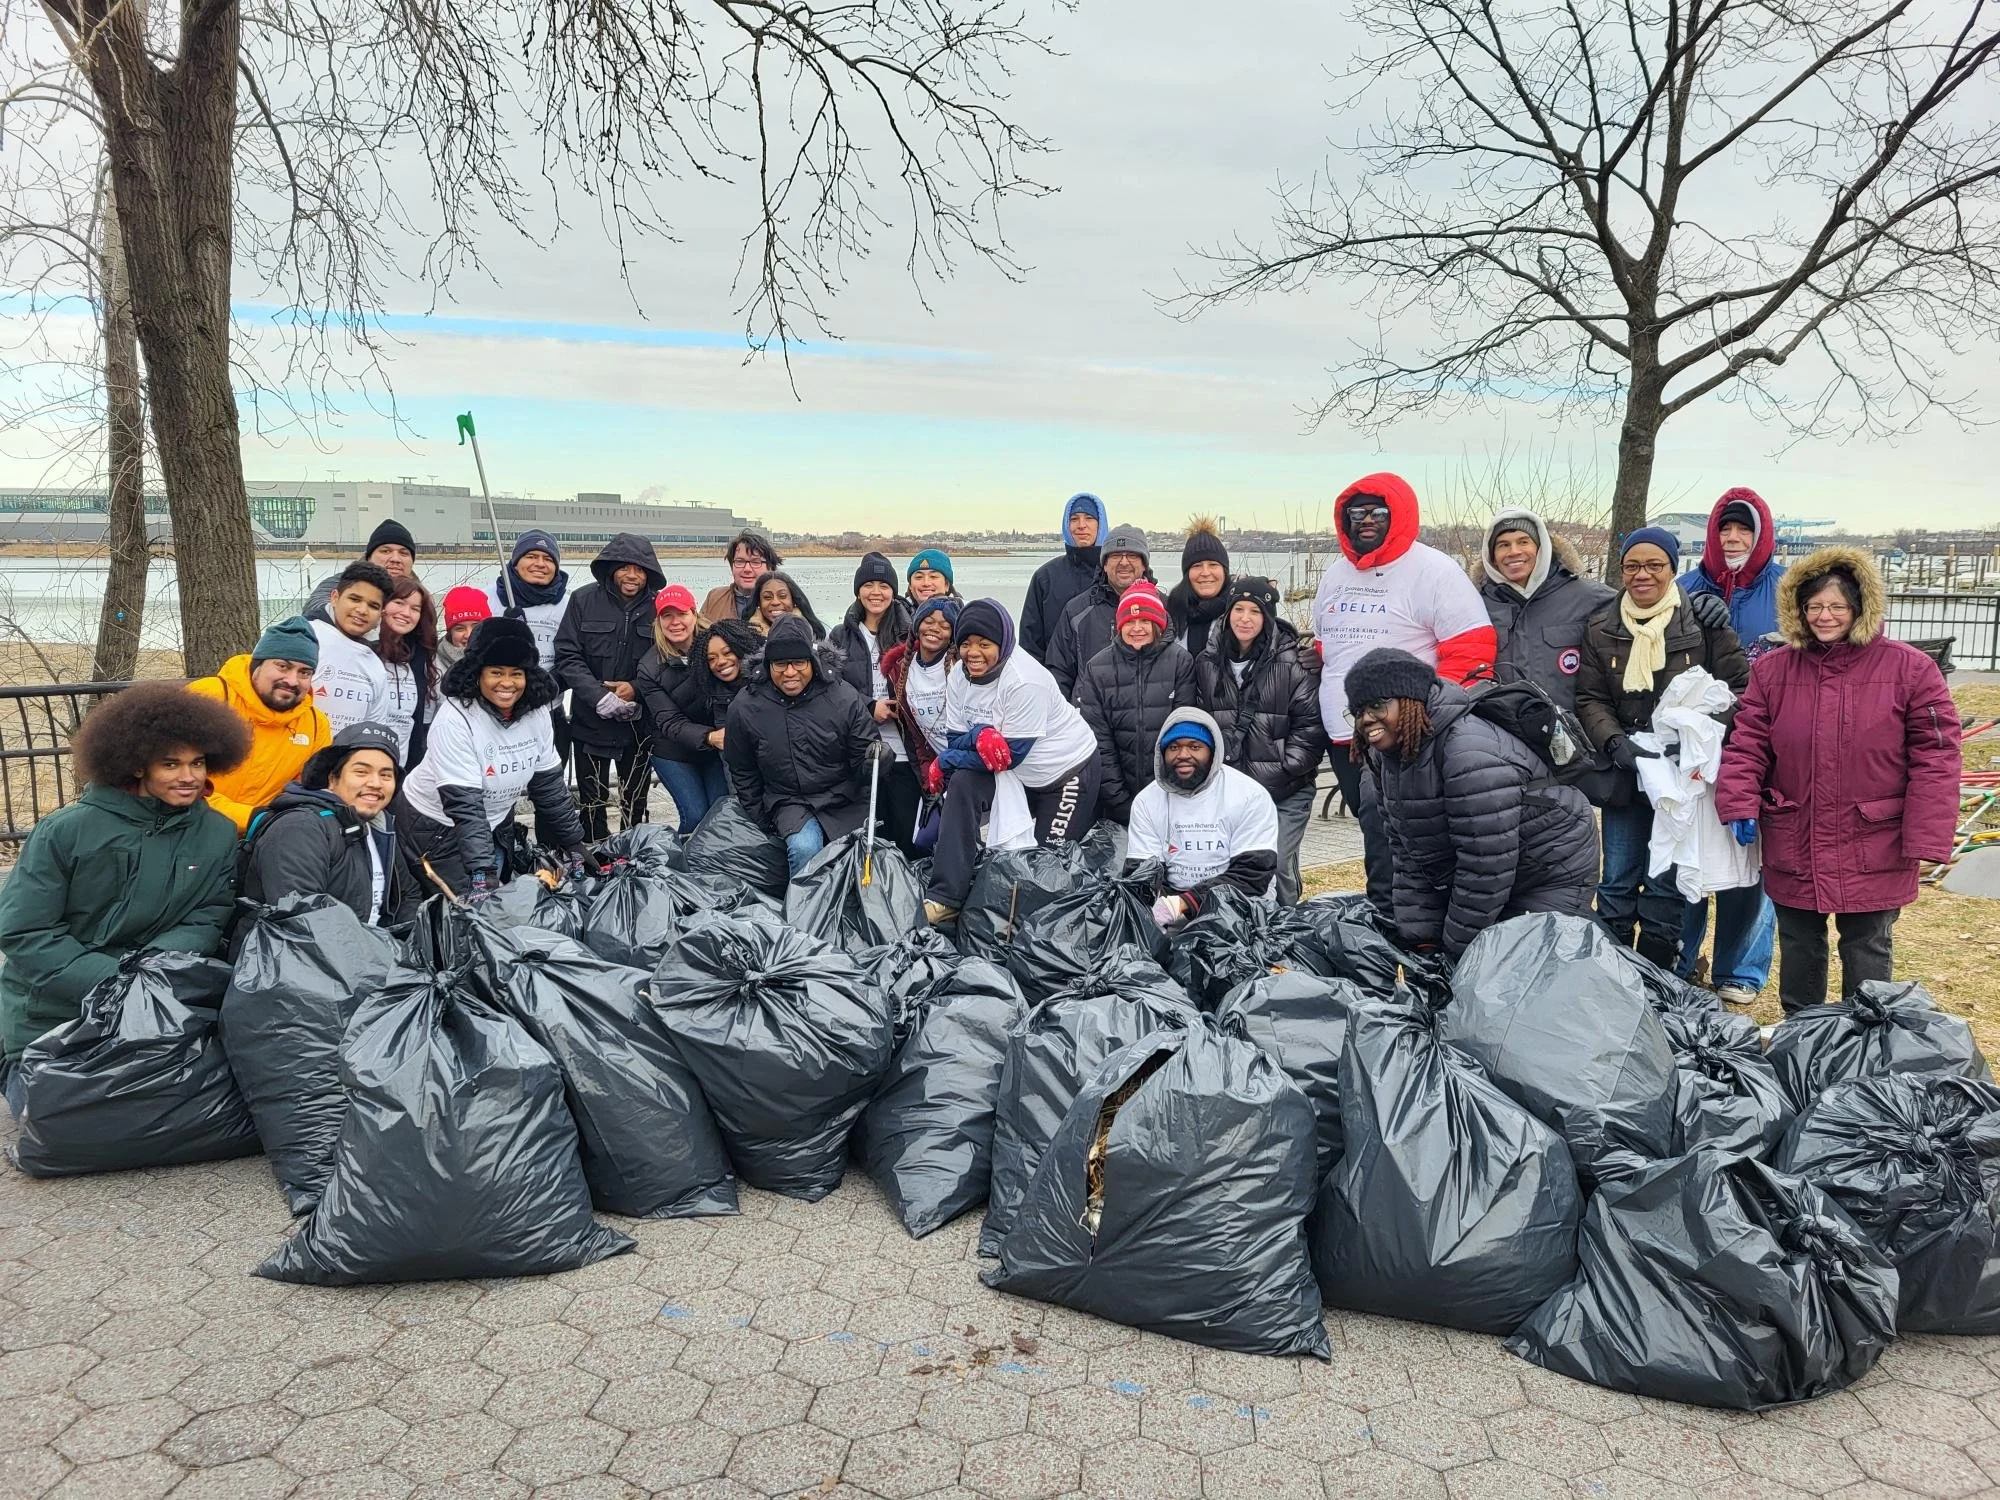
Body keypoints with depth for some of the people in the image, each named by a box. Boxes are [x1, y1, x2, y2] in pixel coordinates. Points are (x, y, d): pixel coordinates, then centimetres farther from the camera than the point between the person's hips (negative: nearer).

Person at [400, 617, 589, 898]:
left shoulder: (536, 714, -11)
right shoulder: (455, 719, -28)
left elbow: (549, 785, -1)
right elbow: (464, 804, -31)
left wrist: (574, 843, -2)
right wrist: (482, 874, -37)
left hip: (494, 824, 6)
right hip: (437, 824, -5)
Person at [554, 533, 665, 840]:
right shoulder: (584, 600, -5)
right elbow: (567, 656, -9)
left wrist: (636, 688, -18)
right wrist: (599, 696, -21)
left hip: (640, 722, 1)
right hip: (591, 721, -1)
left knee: (635, 803, 12)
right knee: (592, 802, 7)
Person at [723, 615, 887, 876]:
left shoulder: (844, 698, -8)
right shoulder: (745, 709, -4)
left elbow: (863, 763, -1)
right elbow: (744, 775, 11)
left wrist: (874, 760, -24)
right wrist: (763, 823, 8)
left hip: (847, 799, 1)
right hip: (790, 803, -1)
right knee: (804, 848, -29)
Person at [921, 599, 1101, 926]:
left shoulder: (1025, 681, -30)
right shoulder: (960, 676, -9)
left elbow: (1012, 754, -27)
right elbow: (955, 740, -8)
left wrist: (944, 762, -20)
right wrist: (979, 736, -33)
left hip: (1068, 770, -6)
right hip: (1019, 775, 6)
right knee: (962, 783, -21)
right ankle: (945, 898, -23)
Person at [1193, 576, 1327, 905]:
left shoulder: (1293, 662, -6)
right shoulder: (1207, 663, 7)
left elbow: (1310, 726, -7)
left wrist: (1276, 777, -10)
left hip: (1286, 791, -3)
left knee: (1278, 866, -6)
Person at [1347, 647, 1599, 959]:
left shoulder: (1470, 751, -32)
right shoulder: (1385, 756, -4)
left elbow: (1485, 866, -31)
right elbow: (1408, 853, 0)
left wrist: (1457, 948, -22)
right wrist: (1420, 937, -6)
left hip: (1553, 873, -8)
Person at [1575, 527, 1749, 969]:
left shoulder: (1700, 622, -2)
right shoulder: (1600, 629, 4)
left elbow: (1739, 687, 0)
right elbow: (1590, 699, 2)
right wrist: (1615, 742, -14)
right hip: (1625, 775, 2)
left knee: (1666, 886, 4)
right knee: (1617, 884, 8)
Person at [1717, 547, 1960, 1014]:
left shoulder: (1910, 668, -7)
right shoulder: (1772, 669, 2)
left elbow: (1935, 755, -8)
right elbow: (1747, 745, 2)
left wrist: (1925, 837, -13)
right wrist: (1740, 803, -13)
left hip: (1874, 849, -3)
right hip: (1793, 848, 3)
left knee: (1867, 950, 9)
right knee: (1798, 948, 16)